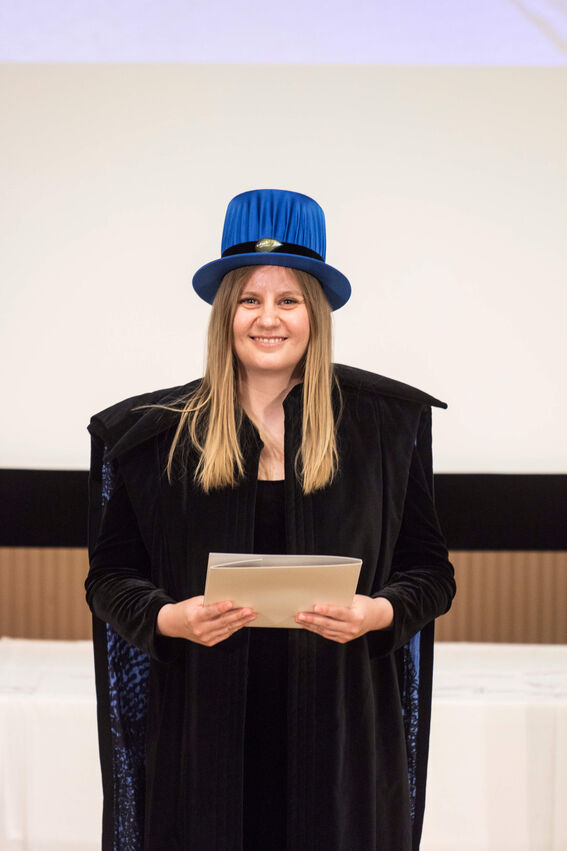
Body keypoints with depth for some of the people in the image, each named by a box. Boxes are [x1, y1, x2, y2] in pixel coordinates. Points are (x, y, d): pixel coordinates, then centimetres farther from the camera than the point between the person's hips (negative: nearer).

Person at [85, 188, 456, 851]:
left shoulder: (385, 424, 4)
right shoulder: (156, 434, 5)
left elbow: (431, 570, 7)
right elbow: (110, 574, 7)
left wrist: (379, 613, -13)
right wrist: (166, 617, -12)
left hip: (337, 722, 0)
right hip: (205, 719, 0)